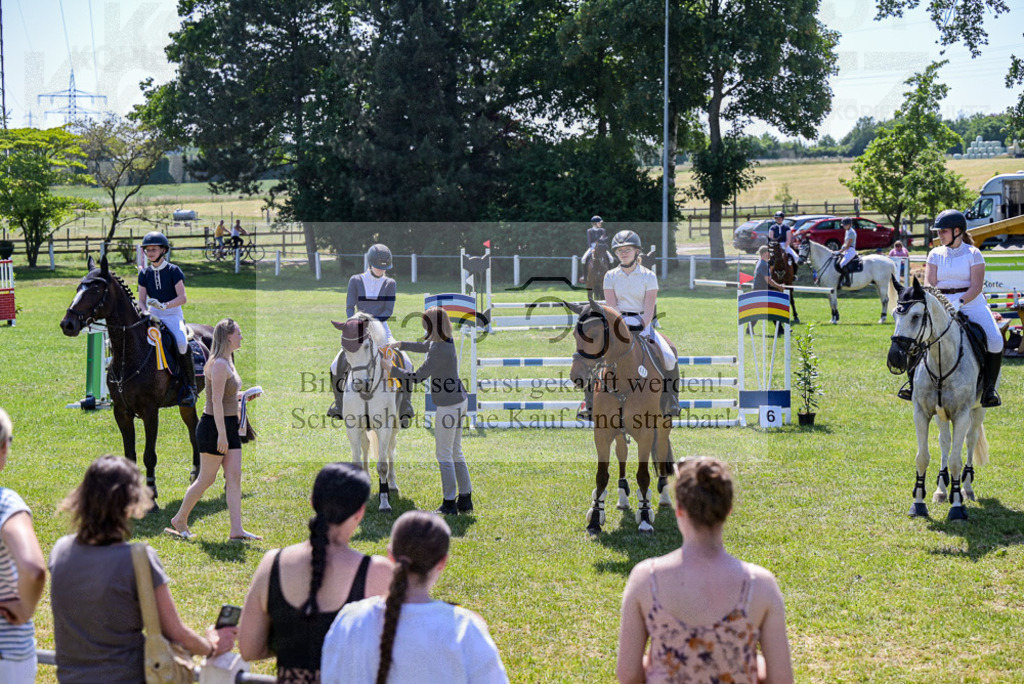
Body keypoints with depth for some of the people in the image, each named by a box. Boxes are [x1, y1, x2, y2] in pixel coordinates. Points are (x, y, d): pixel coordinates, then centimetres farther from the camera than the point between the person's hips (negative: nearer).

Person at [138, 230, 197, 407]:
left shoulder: (173, 271, -3)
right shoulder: (144, 273, 10)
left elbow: (182, 298, -12)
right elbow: (141, 300, 9)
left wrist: (163, 305, -27)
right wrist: (145, 311, -14)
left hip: (173, 314, -5)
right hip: (153, 316, 5)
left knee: (182, 343, -32)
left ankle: (189, 386, -19)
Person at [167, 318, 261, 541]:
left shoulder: (227, 362, 14)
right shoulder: (219, 364, -16)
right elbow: (216, 401, -21)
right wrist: (221, 435, -24)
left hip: (229, 427, 9)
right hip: (214, 427, -9)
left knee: (234, 478, 2)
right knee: (206, 479, 0)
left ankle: (236, 530, -1)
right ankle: (179, 520, 17)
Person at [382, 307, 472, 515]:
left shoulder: (440, 351, -24)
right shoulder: (445, 340, 5)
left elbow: (417, 377, -20)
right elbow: (424, 346, 28)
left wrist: (392, 369, -8)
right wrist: (401, 345, 21)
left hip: (448, 406, -10)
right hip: (459, 401, 10)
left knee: (444, 454, 1)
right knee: (456, 452, 17)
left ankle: (449, 503, 8)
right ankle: (465, 500, 23)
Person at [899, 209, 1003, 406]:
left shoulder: (973, 253, -1)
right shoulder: (936, 254, 8)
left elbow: (976, 286, -10)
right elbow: (929, 285, 0)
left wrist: (959, 303, -26)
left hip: (971, 304, -2)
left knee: (995, 341, -24)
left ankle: (989, 387, -9)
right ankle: (913, 380, 1)